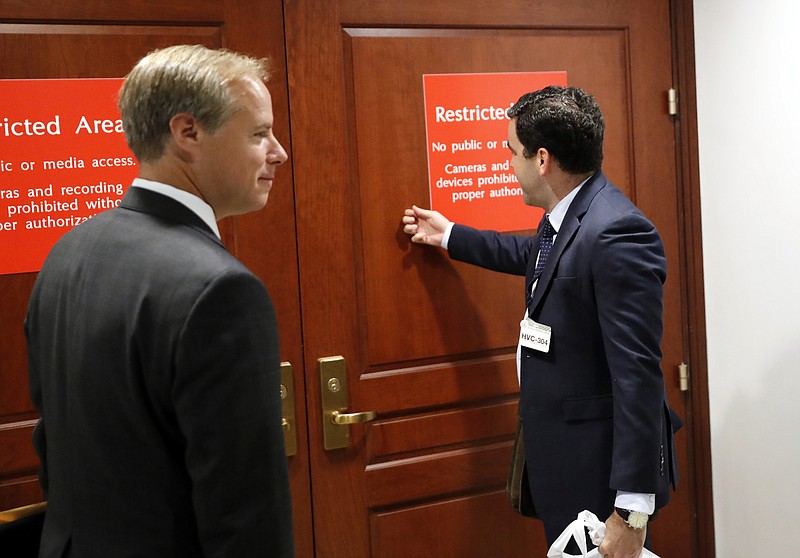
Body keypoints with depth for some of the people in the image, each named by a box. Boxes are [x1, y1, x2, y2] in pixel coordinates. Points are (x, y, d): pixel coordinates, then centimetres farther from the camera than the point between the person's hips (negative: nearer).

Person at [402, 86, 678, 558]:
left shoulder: (616, 234, -26)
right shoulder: (567, 218, 4)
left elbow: (638, 373, -27)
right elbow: (534, 255, 28)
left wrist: (632, 509, -26)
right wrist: (448, 235, 37)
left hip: (600, 465, -9)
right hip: (562, 458, 10)